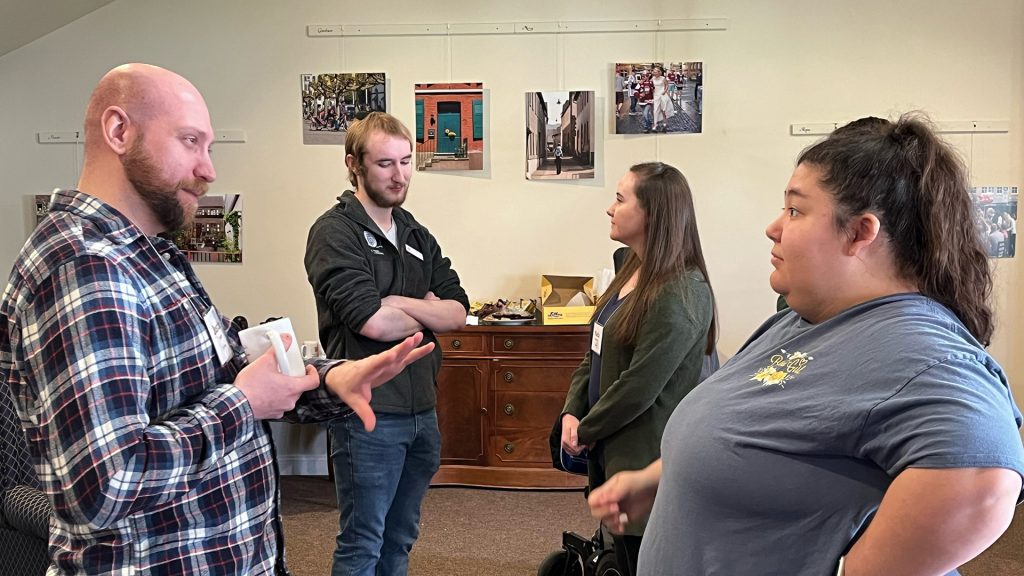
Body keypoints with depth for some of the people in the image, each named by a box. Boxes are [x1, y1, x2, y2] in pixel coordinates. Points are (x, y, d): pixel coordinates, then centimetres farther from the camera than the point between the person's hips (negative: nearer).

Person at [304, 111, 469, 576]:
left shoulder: (416, 235, 11)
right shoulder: (335, 232, -11)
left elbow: (458, 312, 2)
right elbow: (372, 322, -22)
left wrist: (398, 303, -14)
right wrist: (430, 311, -4)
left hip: (421, 409, 7)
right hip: (369, 413, -7)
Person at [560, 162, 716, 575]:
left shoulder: (681, 295, -22)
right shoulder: (633, 272, 9)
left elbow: (640, 386, -23)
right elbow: (596, 353, 11)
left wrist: (585, 432, -10)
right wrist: (572, 412, -2)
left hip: (645, 461, -9)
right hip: (612, 451, 9)